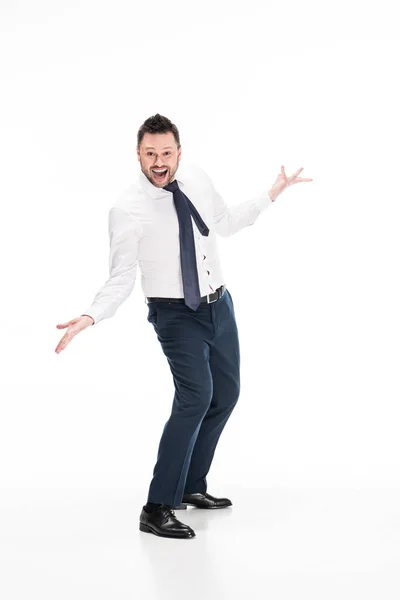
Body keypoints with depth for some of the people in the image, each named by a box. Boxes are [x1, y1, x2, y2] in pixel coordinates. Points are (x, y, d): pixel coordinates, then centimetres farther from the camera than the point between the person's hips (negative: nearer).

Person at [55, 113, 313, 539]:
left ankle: (192, 486, 34)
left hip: (219, 305, 7)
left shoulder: (196, 178, -3)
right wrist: (90, 317, -30)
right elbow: (121, 279, -15)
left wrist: (272, 194, 14)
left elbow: (225, 223, 15)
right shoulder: (127, 210, -19)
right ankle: (157, 509, -16)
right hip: (176, 316, -7)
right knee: (196, 397, -24)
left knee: (226, 395, 16)